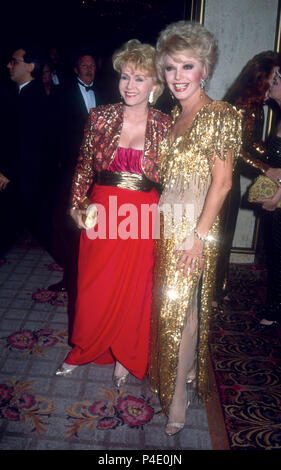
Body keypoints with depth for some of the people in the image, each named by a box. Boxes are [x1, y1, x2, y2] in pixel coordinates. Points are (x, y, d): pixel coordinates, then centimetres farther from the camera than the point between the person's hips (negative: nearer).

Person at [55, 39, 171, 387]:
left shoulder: (164, 127, -3)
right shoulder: (100, 117, 0)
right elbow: (84, 166, 7)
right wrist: (77, 207, 1)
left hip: (141, 221, -1)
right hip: (100, 215, 1)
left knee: (134, 290, 11)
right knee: (92, 289, 13)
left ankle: (125, 357, 36)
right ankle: (84, 349, 40)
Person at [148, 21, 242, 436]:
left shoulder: (221, 116, -9)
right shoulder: (173, 118, 13)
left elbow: (222, 182, -14)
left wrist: (199, 234, -17)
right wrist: (160, 222, 8)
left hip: (195, 227, -7)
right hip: (165, 224, 7)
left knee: (183, 307, -1)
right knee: (167, 303, 13)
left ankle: (179, 398, 15)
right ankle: (182, 369, 34)